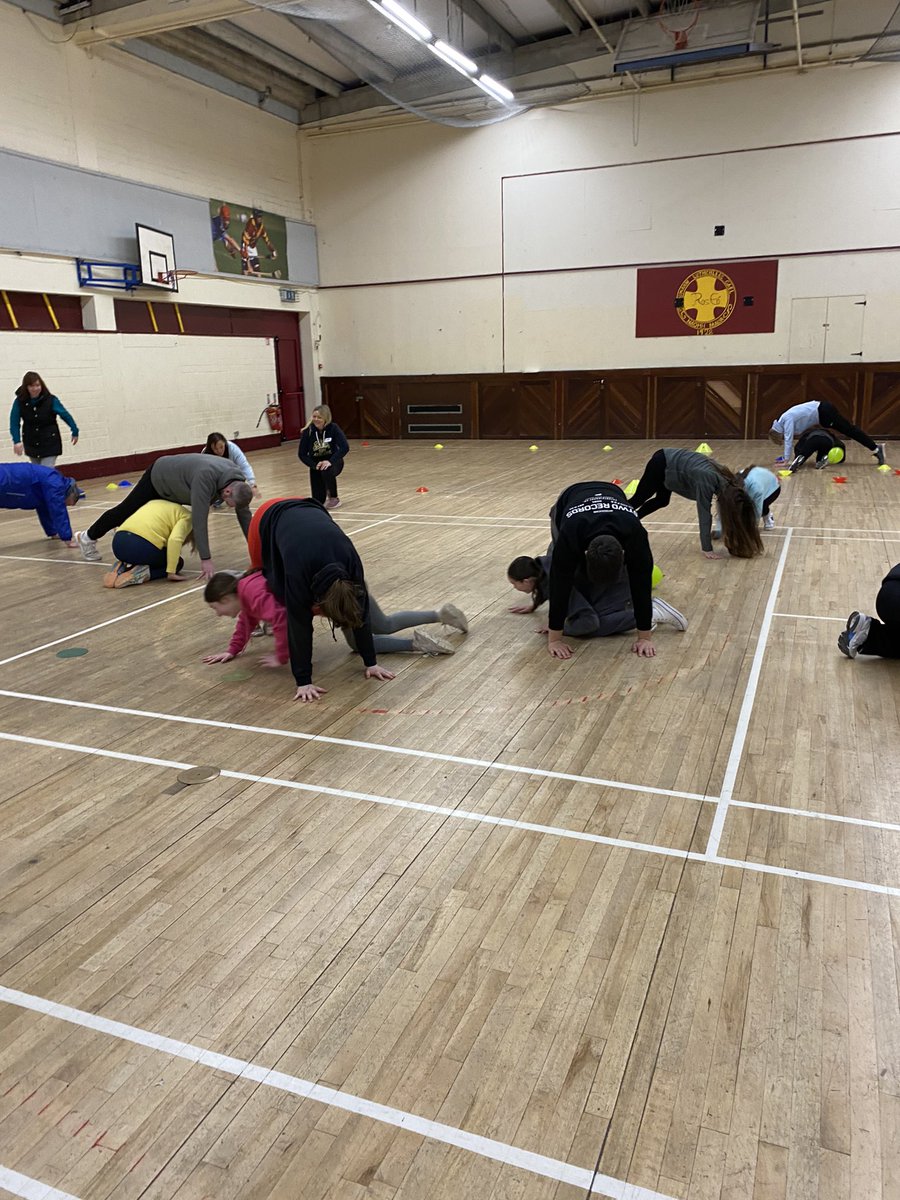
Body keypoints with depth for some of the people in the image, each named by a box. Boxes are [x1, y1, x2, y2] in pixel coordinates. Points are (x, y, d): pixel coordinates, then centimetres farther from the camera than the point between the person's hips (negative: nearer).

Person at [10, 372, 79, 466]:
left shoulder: (50, 400, -16)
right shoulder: (20, 401, -11)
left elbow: (65, 415, -5)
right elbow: (14, 422, -11)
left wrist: (75, 432, 2)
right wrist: (16, 441, -25)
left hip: (50, 444, -3)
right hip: (31, 444, 3)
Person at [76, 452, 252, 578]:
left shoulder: (237, 480, -23)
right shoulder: (205, 477, -46)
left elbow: (245, 514, -16)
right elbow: (199, 519, -48)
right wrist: (205, 559, -49)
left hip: (172, 480, 6)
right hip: (158, 477, -6)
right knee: (125, 511, 14)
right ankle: (88, 537, 37)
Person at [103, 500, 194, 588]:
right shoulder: (186, 517, 11)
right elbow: (175, 540, -9)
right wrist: (171, 572, -5)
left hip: (118, 543, 7)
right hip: (142, 545, -7)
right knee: (177, 563, 21)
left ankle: (123, 567, 6)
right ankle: (143, 573, -5)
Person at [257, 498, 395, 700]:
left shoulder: (351, 562, -34)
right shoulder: (298, 572, -43)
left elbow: (361, 612, -24)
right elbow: (300, 626, -36)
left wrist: (371, 662, -18)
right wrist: (303, 681, -34)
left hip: (309, 511, 3)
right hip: (273, 518, -3)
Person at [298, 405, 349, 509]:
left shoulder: (333, 428, -18)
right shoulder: (307, 431, -14)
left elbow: (345, 448, -25)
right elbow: (301, 454, -8)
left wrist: (330, 461, -36)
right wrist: (314, 465, -23)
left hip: (332, 461, -2)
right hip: (316, 464, 2)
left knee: (327, 471, -39)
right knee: (318, 501, -6)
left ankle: (334, 498, -11)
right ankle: (326, 492, 34)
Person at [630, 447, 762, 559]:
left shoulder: (730, 484, -14)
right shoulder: (707, 481, -35)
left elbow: (732, 515, -4)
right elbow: (704, 515, -35)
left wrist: (748, 544, -1)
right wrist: (707, 550, -35)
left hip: (668, 464, 7)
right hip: (661, 463, -7)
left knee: (661, 501, 24)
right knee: (639, 499, 11)